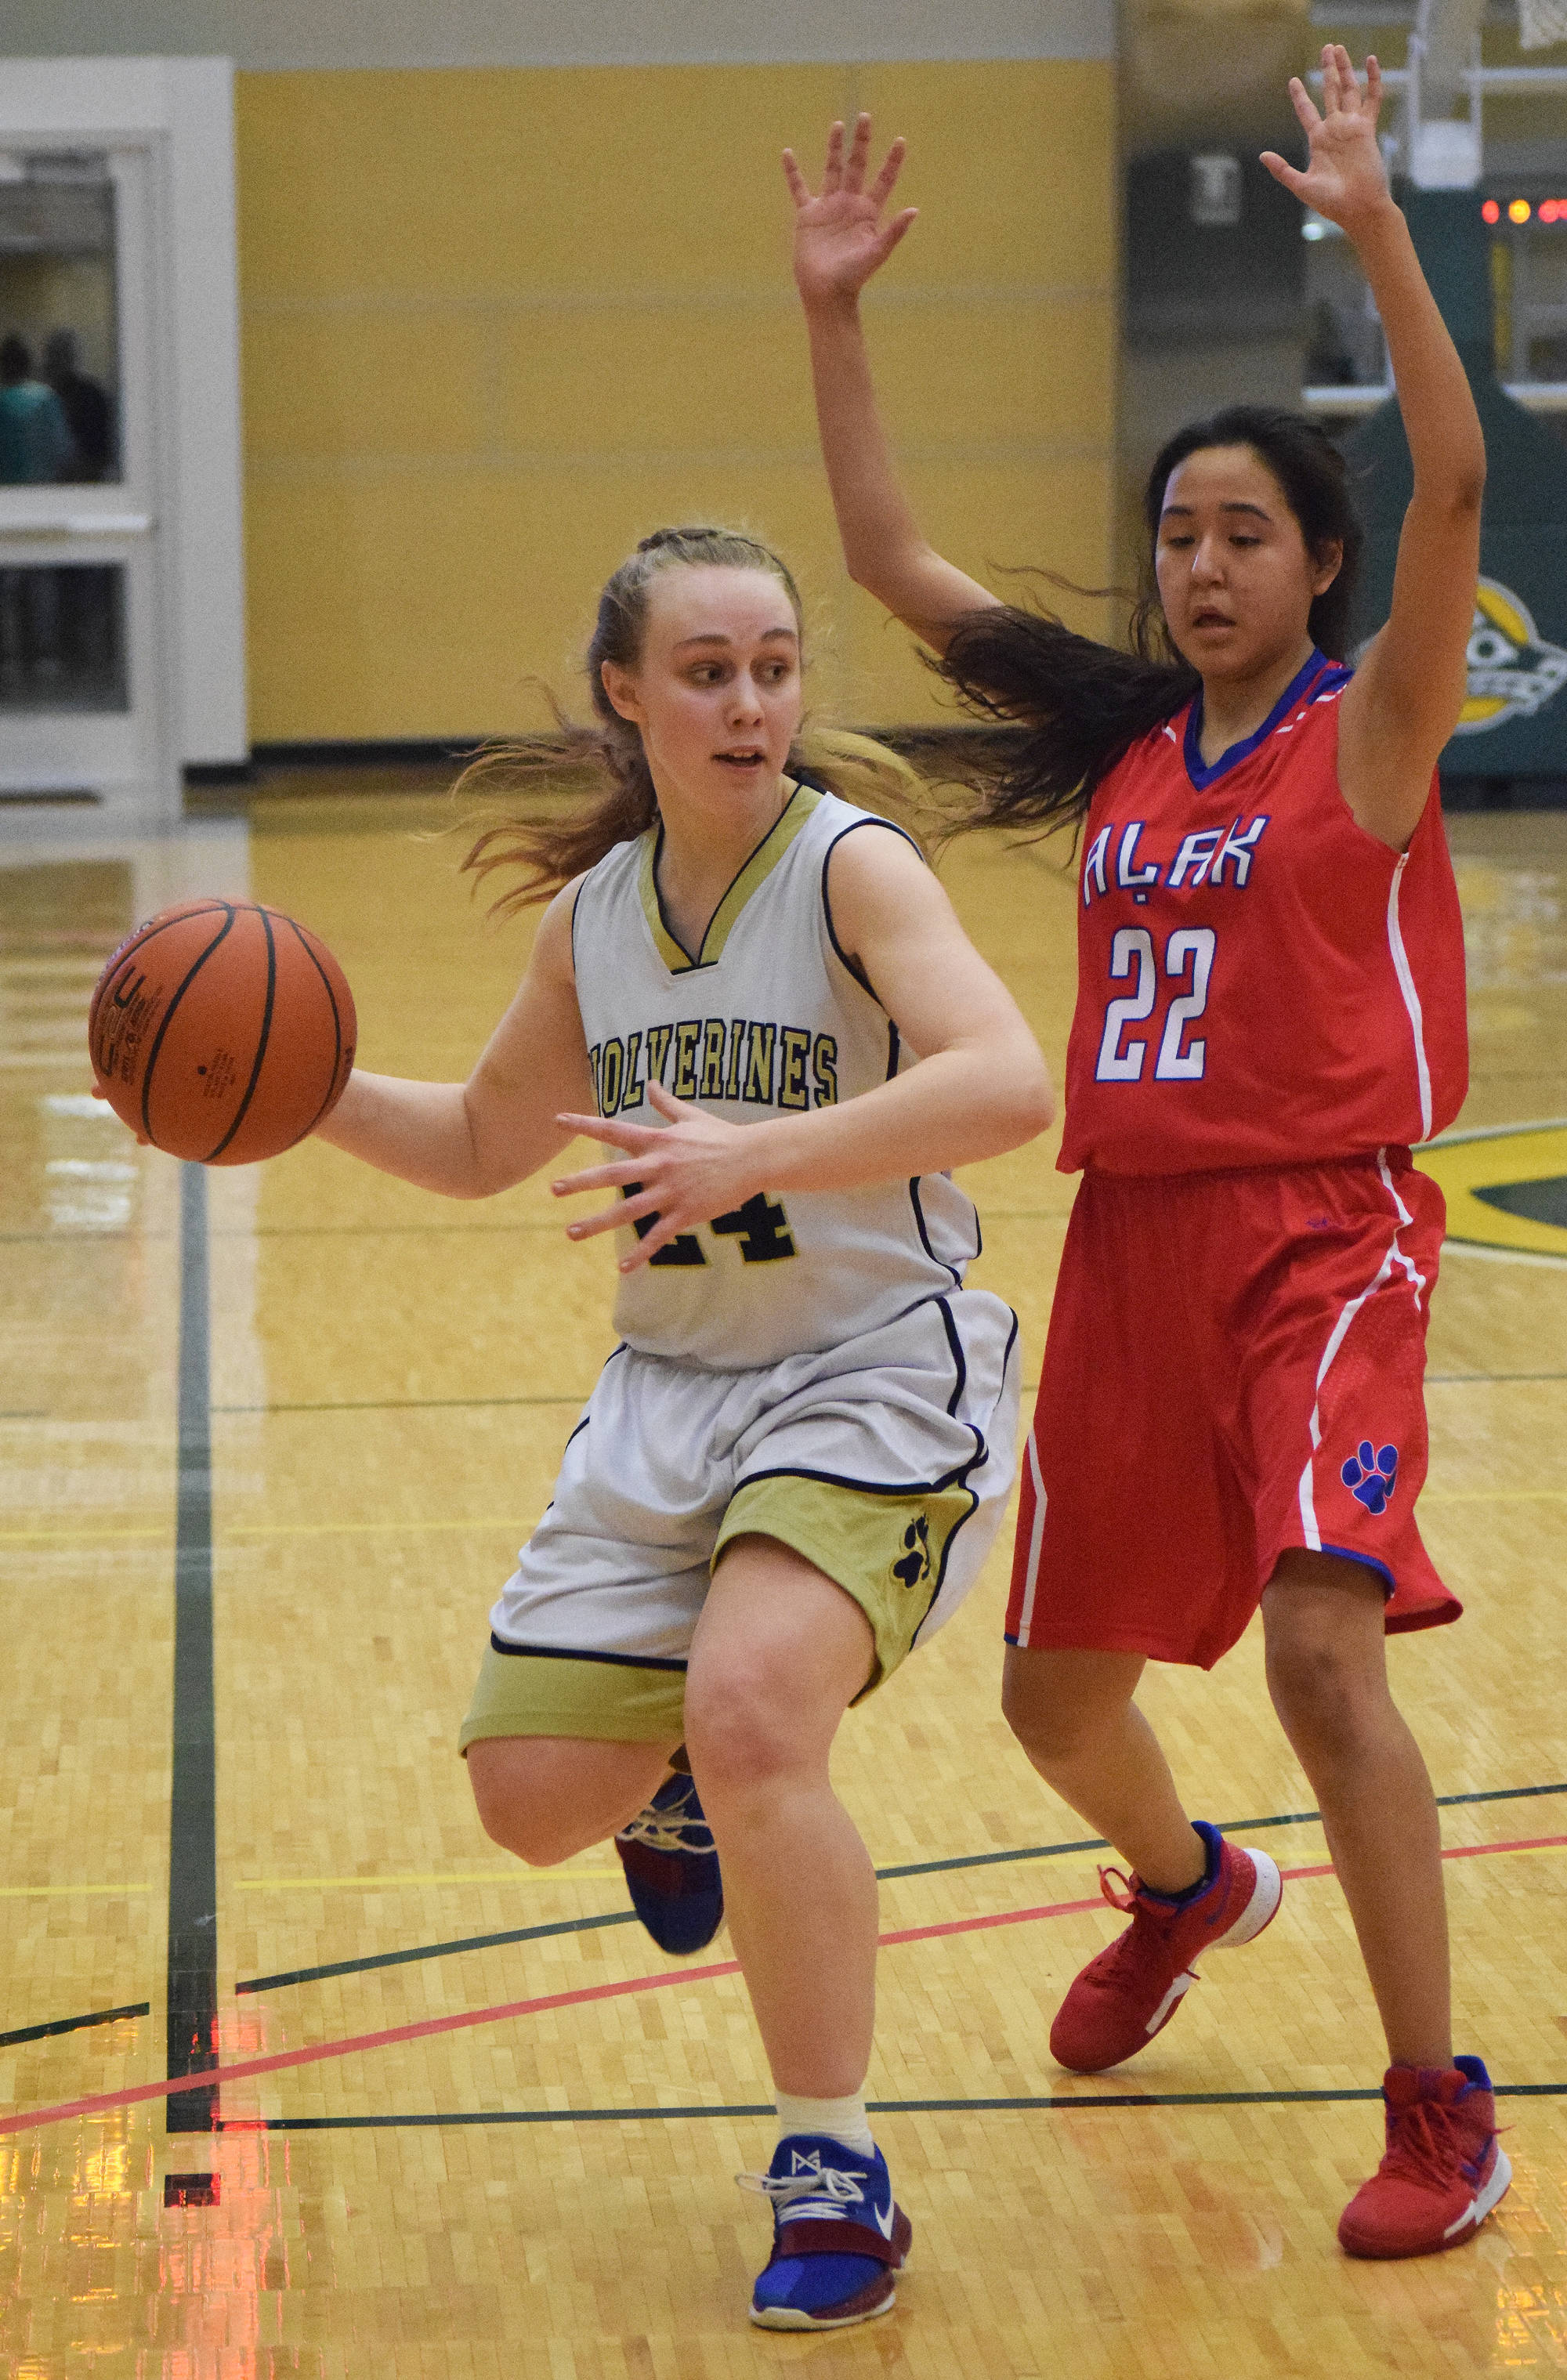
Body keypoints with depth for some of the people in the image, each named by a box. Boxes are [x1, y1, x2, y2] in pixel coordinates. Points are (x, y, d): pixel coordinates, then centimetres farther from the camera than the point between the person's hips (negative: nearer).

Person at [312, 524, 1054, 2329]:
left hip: (876, 1369, -6)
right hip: (673, 1385, 6)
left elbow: (1007, 1085, -32)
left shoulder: (852, 867, -14)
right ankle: (691, 1788, 40)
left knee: (747, 1708, -29)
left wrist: (753, 1152, -41)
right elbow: (487, 1143, 20)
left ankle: (837, 2184, -12)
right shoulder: (590, 914, 4)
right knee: (534, 1797, 1)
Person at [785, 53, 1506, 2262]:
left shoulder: (1367, 729, -5)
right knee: (1059, 1691, 15)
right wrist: (834, 316, 5)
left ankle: (1443, 2108, -11)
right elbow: (891, 559, 12)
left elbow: (1457, 483, -21)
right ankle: (1190, 1888, 49)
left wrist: (1376, 230, -30)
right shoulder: (1122, 740, 10)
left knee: (1323, 1650, -22)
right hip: (1131, 1242, 6)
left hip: (1320, 1237, -6)